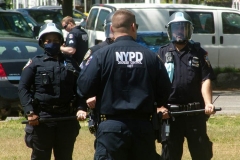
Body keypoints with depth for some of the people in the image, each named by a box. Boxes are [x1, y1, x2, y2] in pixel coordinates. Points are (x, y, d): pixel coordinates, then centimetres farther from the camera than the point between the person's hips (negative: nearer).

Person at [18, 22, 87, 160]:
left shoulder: (70, 63, 14)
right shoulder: (35, 63, 5)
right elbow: (23, 88, -2)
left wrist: (81, 108, -6)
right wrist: (29, 112, -14)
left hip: (67, 118, 3)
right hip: (42, 118, -3)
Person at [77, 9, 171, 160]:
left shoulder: (101, 55, -7)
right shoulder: (151, 57, 0)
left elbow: (84, 88, -9)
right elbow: (164, 92, 2)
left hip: (112, 126, -2)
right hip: (143, 125, 3)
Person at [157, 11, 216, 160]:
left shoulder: (199, 53, 6)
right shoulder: (163, 53, 7)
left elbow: (205, 80, -1)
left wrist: (208, 104, -17)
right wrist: (159, 106, -11)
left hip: (195, 112, 0)